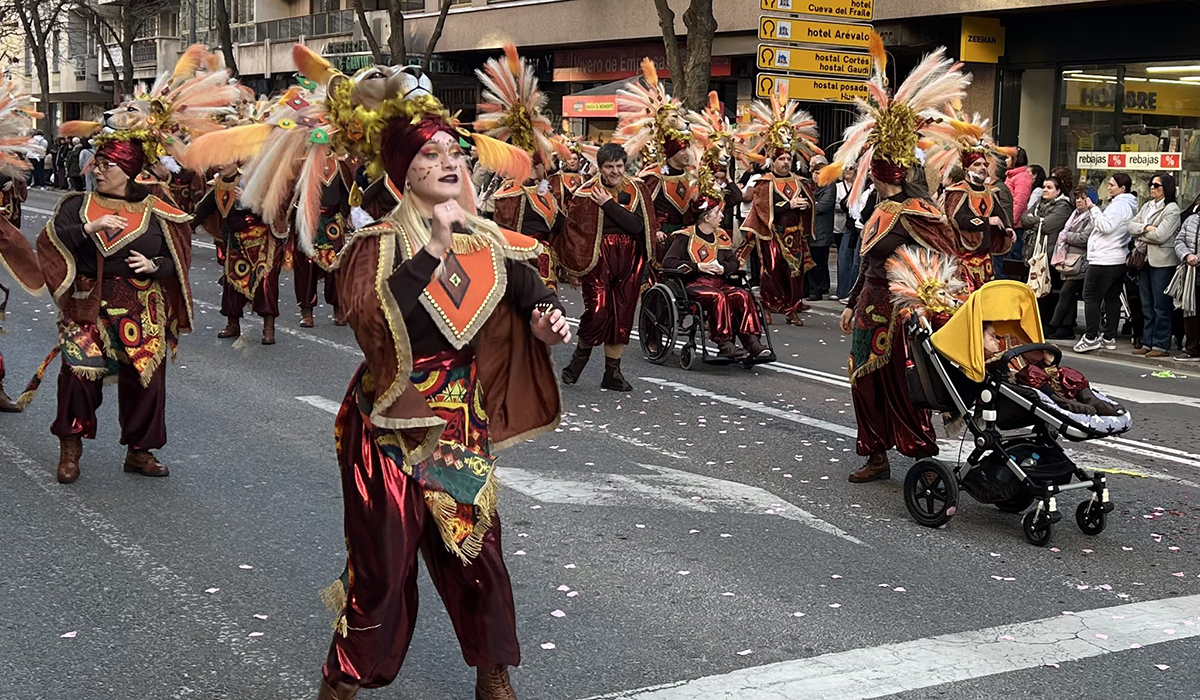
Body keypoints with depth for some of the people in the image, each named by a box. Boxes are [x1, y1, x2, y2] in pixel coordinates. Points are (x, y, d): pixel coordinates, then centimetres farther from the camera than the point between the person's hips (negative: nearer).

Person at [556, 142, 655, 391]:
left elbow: (637, 226, -8)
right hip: (598, 256, -3)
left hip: (628, 258, 4)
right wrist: (576, 266, -6)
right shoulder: (587, 193, -3)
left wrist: (609, 205, -14)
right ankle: (581, 355, 15)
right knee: (598, 311, -13)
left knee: (622, 315, 5)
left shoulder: (635, 190, 5)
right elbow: (574, 229, -2)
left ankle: (612, 373, 14)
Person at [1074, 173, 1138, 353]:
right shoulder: (1128, 206, 19)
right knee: (1112, 298, 10)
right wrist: (1093, 210, 10)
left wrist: (1093, 209, -15)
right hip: (1118, 260, 10)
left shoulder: (1118, 205, -12)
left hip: (1104, 260, -10)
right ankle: (1109, 338, 12)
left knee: (1091, 297, -6)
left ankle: (1091, 338, -8)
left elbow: (1105, 226, -22)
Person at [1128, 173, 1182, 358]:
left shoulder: (1172, 209, -7)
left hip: (1162, 262, -7)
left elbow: (1160, 236, -16)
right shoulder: (1146, 206, 15)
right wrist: (1145, 228, -13)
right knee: (1147, 306, 10)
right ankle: (1147, 343, 15)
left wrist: (1139, 234, -3)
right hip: (1145, 260, 7)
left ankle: (1161, 346, 0)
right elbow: (1131, 226, 6)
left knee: (1161, 306, -3)